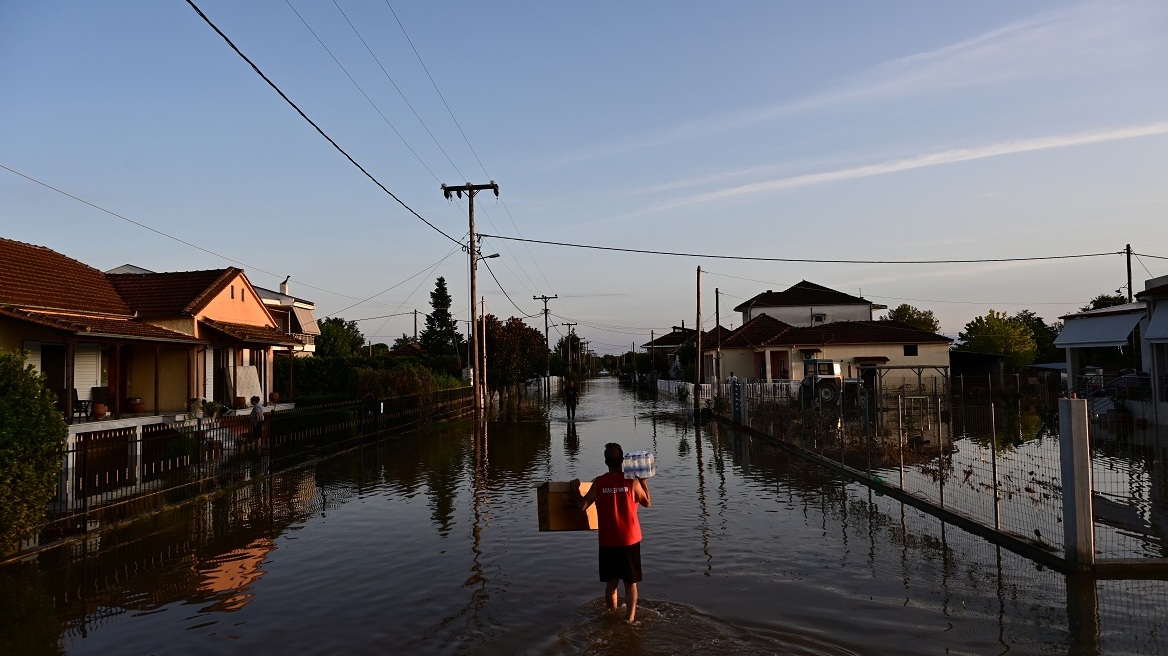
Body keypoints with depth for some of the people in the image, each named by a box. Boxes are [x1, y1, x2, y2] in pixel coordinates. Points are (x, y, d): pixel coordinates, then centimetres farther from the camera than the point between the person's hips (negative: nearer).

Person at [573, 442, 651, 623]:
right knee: (631, 583, 11)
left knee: (611, 582, 16)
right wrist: (644, 481, 14)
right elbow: (647, 502, 5)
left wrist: (576, 488, 11)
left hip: (607, 542, 1)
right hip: (630, 540, -1)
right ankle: (629, 619, 6)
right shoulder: (632, 481, -8)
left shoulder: (598, 482, -7)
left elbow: (583, 506, -4)